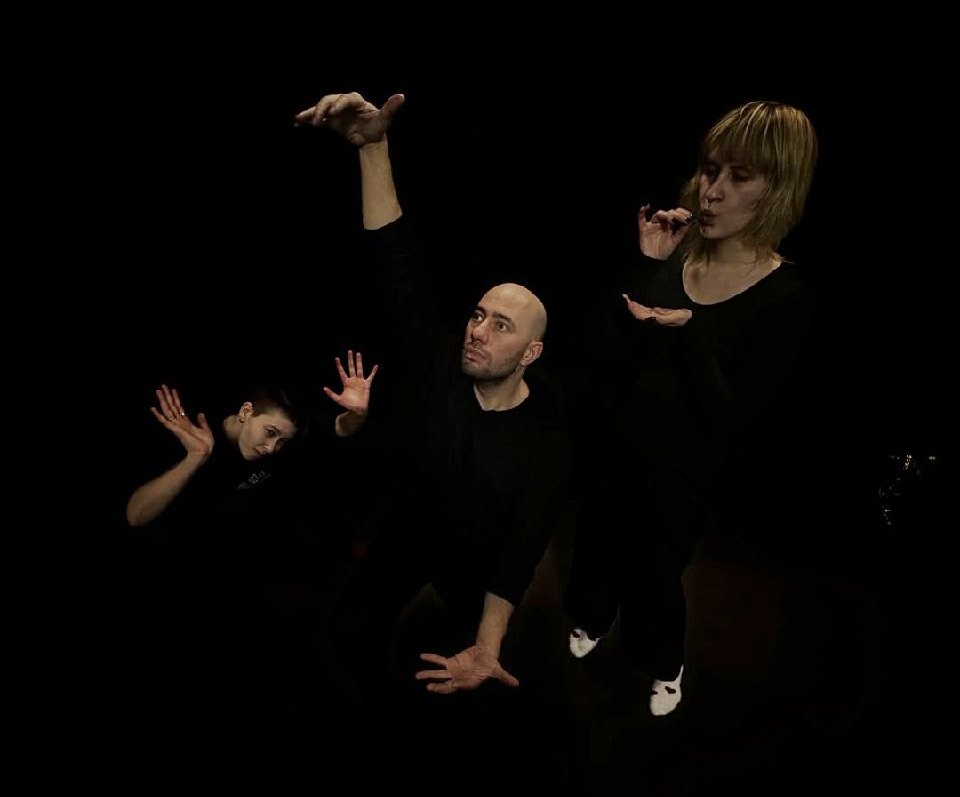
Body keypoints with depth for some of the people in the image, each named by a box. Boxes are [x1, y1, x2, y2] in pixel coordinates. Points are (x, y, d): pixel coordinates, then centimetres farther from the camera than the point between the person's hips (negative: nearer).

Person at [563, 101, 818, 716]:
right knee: (596, 545, 23)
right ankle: (589, 624, 56)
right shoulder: (676, 255, -7)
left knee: (653, 571, 15)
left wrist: (688, 334, -32)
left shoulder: (786, 298, -19)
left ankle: (663, 665, 48)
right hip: (619, 442, 4)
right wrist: (646, 266, -17)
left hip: (686, 470, -4)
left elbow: (734, 425, -20)